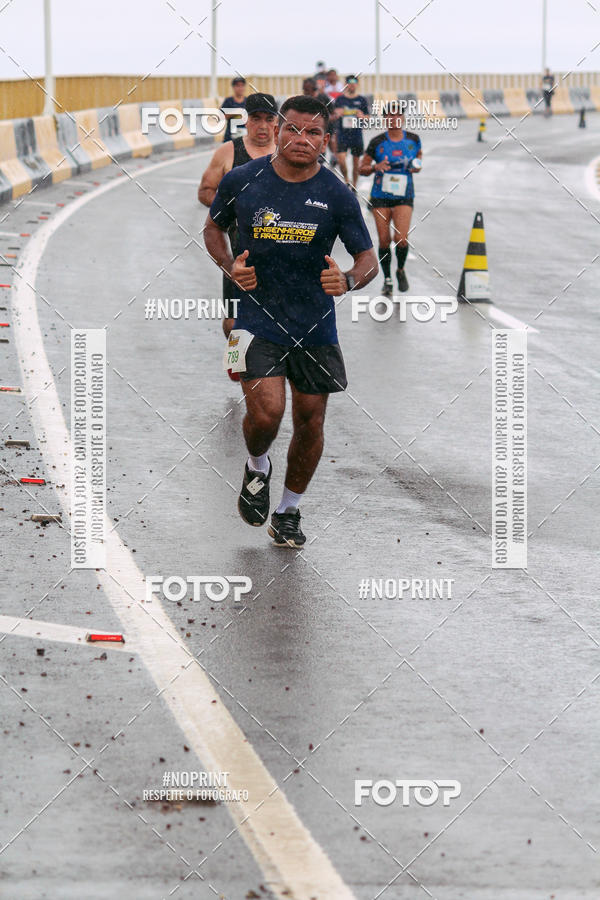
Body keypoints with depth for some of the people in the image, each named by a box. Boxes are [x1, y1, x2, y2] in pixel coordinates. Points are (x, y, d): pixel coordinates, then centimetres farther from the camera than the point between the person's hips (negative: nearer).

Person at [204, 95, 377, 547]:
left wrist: (349, 280, -24)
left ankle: (289, 512, 28)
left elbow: (369, 259, -2)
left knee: (310, 421, 6)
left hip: (316, 325, 2)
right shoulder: (241, 181, -4)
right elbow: (214, 227, 14)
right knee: (266, 413, -18)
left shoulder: (337, 196, -6)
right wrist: (230, 266, -5)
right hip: (258, 318, -2)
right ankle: (257, 468, 18)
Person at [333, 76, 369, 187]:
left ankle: (354, 185, 19)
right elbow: (333, 118, 8)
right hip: (343, 134, -1)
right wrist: (337, 114, -15)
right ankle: (346, 180, 10)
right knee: (341, 160, -14)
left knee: (356, 161, 5)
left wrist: (362, 116, -14)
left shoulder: (362, 100, 4)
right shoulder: (340, 99, 4)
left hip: (356, 134, 1)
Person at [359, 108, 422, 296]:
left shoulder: (413, 139, 0)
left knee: (401, 239, -13)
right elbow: (361, 168, 1)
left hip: (404, 197, 0)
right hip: (381, 197, 0)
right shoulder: (378, 142, -6)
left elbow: (419, 154, 22)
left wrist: (417, 165, 0)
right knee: (384, 240, 0)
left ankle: (401, 270, 17)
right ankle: (387, 280, 19)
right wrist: (376, 167, -19)